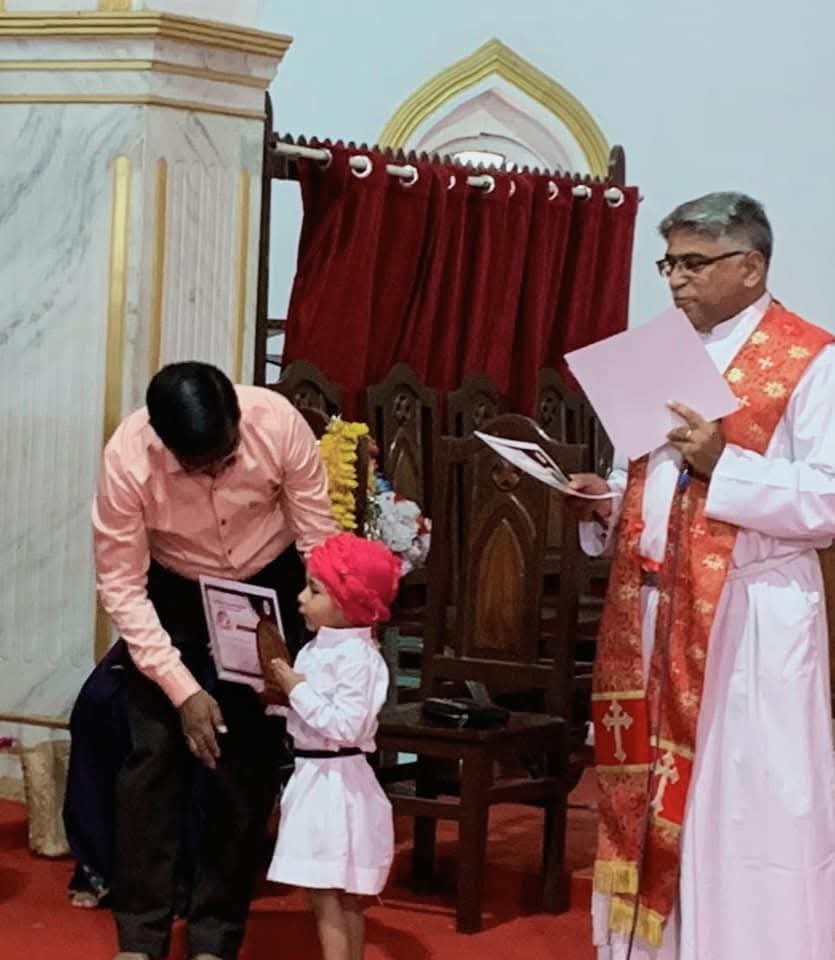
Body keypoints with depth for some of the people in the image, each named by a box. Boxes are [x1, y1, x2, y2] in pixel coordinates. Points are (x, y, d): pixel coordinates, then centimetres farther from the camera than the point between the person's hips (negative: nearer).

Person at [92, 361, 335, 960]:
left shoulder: (278, 423, -31)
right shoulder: (127, 460, -32)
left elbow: (320, 538, -20)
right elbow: (120, 586, -24)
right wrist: (183, 689, -29)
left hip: (268, 586, 0)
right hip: (171, 592, 0)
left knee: (246, 763, -3)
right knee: (153, 756, -8)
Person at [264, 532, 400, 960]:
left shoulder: (357, 658, -18)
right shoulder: (316, 649, 9)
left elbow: (344, 726, -26)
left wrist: (297, 690, -20)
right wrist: (281, 691, 0)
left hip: (336, 783, -9)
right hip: (317, 778, 9)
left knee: (327, 901, -6)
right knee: (344, 900, 16)